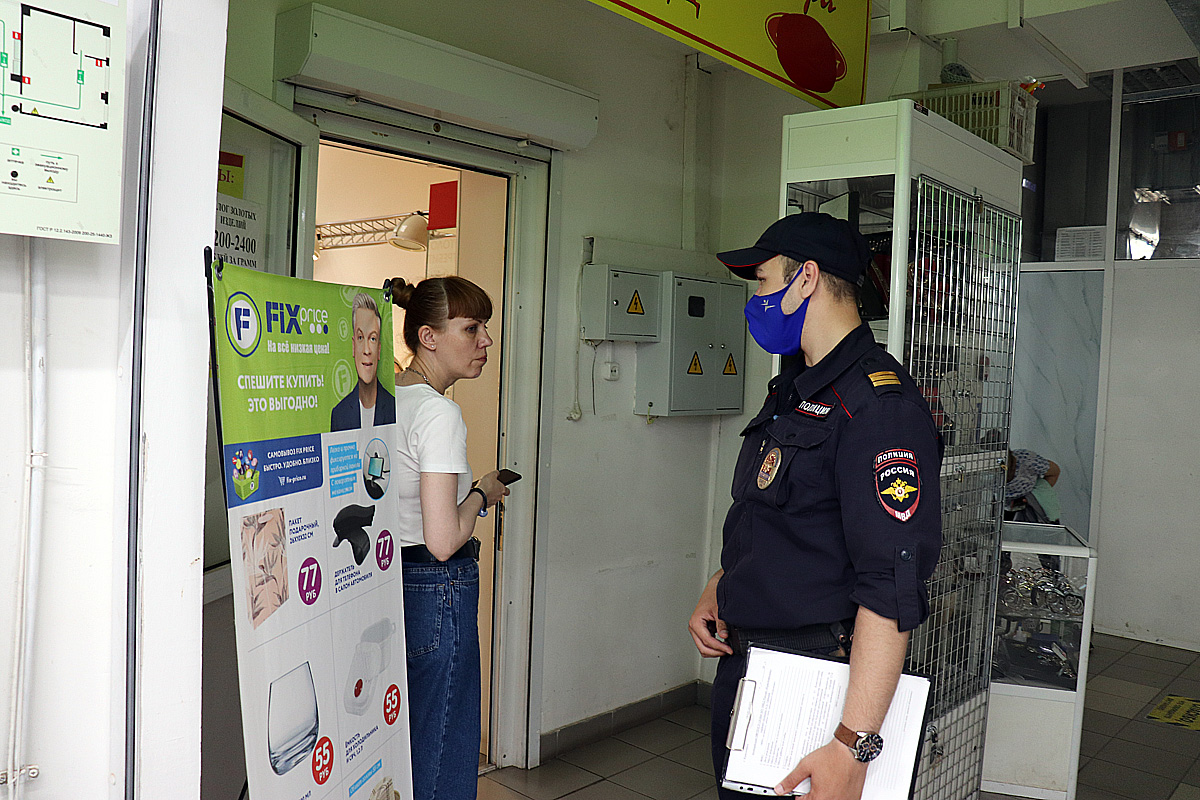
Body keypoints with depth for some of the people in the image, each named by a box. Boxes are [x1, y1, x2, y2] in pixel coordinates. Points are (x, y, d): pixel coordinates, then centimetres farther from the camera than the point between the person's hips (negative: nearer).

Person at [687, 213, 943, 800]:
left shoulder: (878, 404, -20)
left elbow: (891, 589, -27)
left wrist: (853, 746, -30)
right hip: (740, 664, 9)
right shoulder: (792, 391, 12)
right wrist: (714, 592, 7)